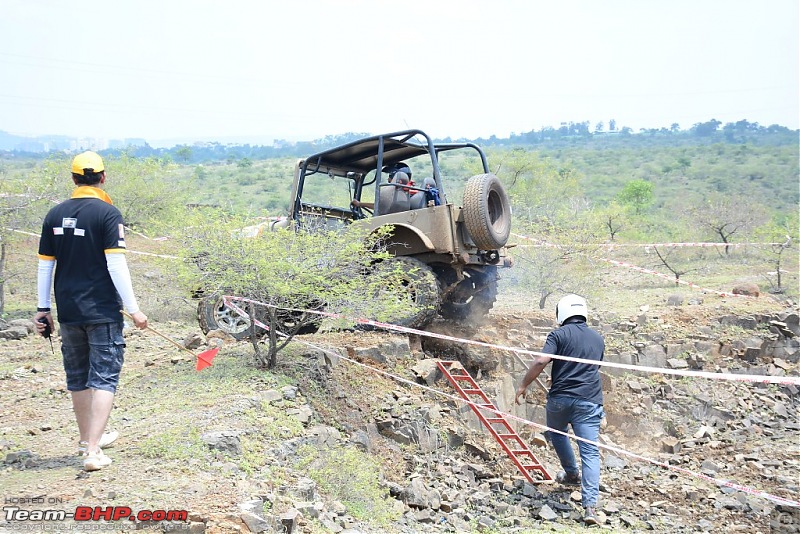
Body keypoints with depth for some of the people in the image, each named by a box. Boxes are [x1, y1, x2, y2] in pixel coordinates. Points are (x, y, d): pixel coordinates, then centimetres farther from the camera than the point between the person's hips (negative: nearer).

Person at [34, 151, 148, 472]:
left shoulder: (55, 215, 5)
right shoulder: (108, 213, -11)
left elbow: (45, 265, 8)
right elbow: (116, 265, -16)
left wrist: (43, 308, 16)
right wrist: (133, 309, -12)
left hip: (68, 311, 5)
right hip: (102, 312, -5)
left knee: (77, 377, 18)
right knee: (104, 377, -1)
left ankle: (88, 438, 35)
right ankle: (93, 451, -10)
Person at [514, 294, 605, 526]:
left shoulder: (559, 334, 0)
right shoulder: (598, 339, 15)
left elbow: (541, 361, -12)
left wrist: (523, 386, -3)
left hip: (560, 398, -2)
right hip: (589, 401, 2)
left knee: (556, 433, 30)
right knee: (590, 452, -4)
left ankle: (572, 473, 42)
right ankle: (590, 505, -15)